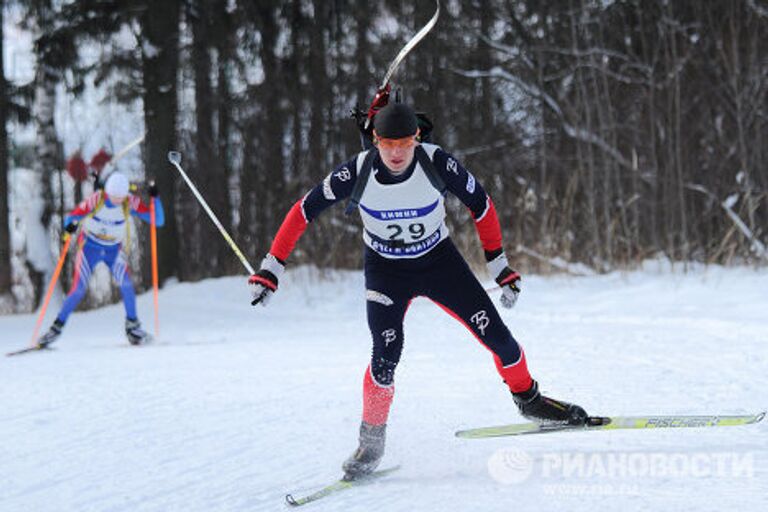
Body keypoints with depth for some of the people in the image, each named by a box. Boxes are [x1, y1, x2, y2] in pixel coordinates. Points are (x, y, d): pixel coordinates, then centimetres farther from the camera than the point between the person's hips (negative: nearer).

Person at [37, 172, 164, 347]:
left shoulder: (131, 202, -19)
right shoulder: (95, 200, -24)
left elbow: (158, 221, -20)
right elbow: (72, 216, -21)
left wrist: (154, 198, -35)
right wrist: (70, 225, -45)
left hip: (113, 249, 1)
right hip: (90, 247, -1)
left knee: (125, 282, -22)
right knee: (79, 290, -10)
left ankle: (132, 325, -6)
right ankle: (57, 327, 6)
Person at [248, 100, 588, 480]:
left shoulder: (437, 163, -24)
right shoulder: (358, 173, -25)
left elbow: (480, 204, -8)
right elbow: (303, 211, -13)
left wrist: (499, 265, -5)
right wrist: (271, 268, -15)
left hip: (439, 260, 1)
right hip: (385, 270, -1)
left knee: (493, 332, -4)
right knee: (387, 353, -19)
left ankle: (529, 400, 24)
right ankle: (371, 442, 1)